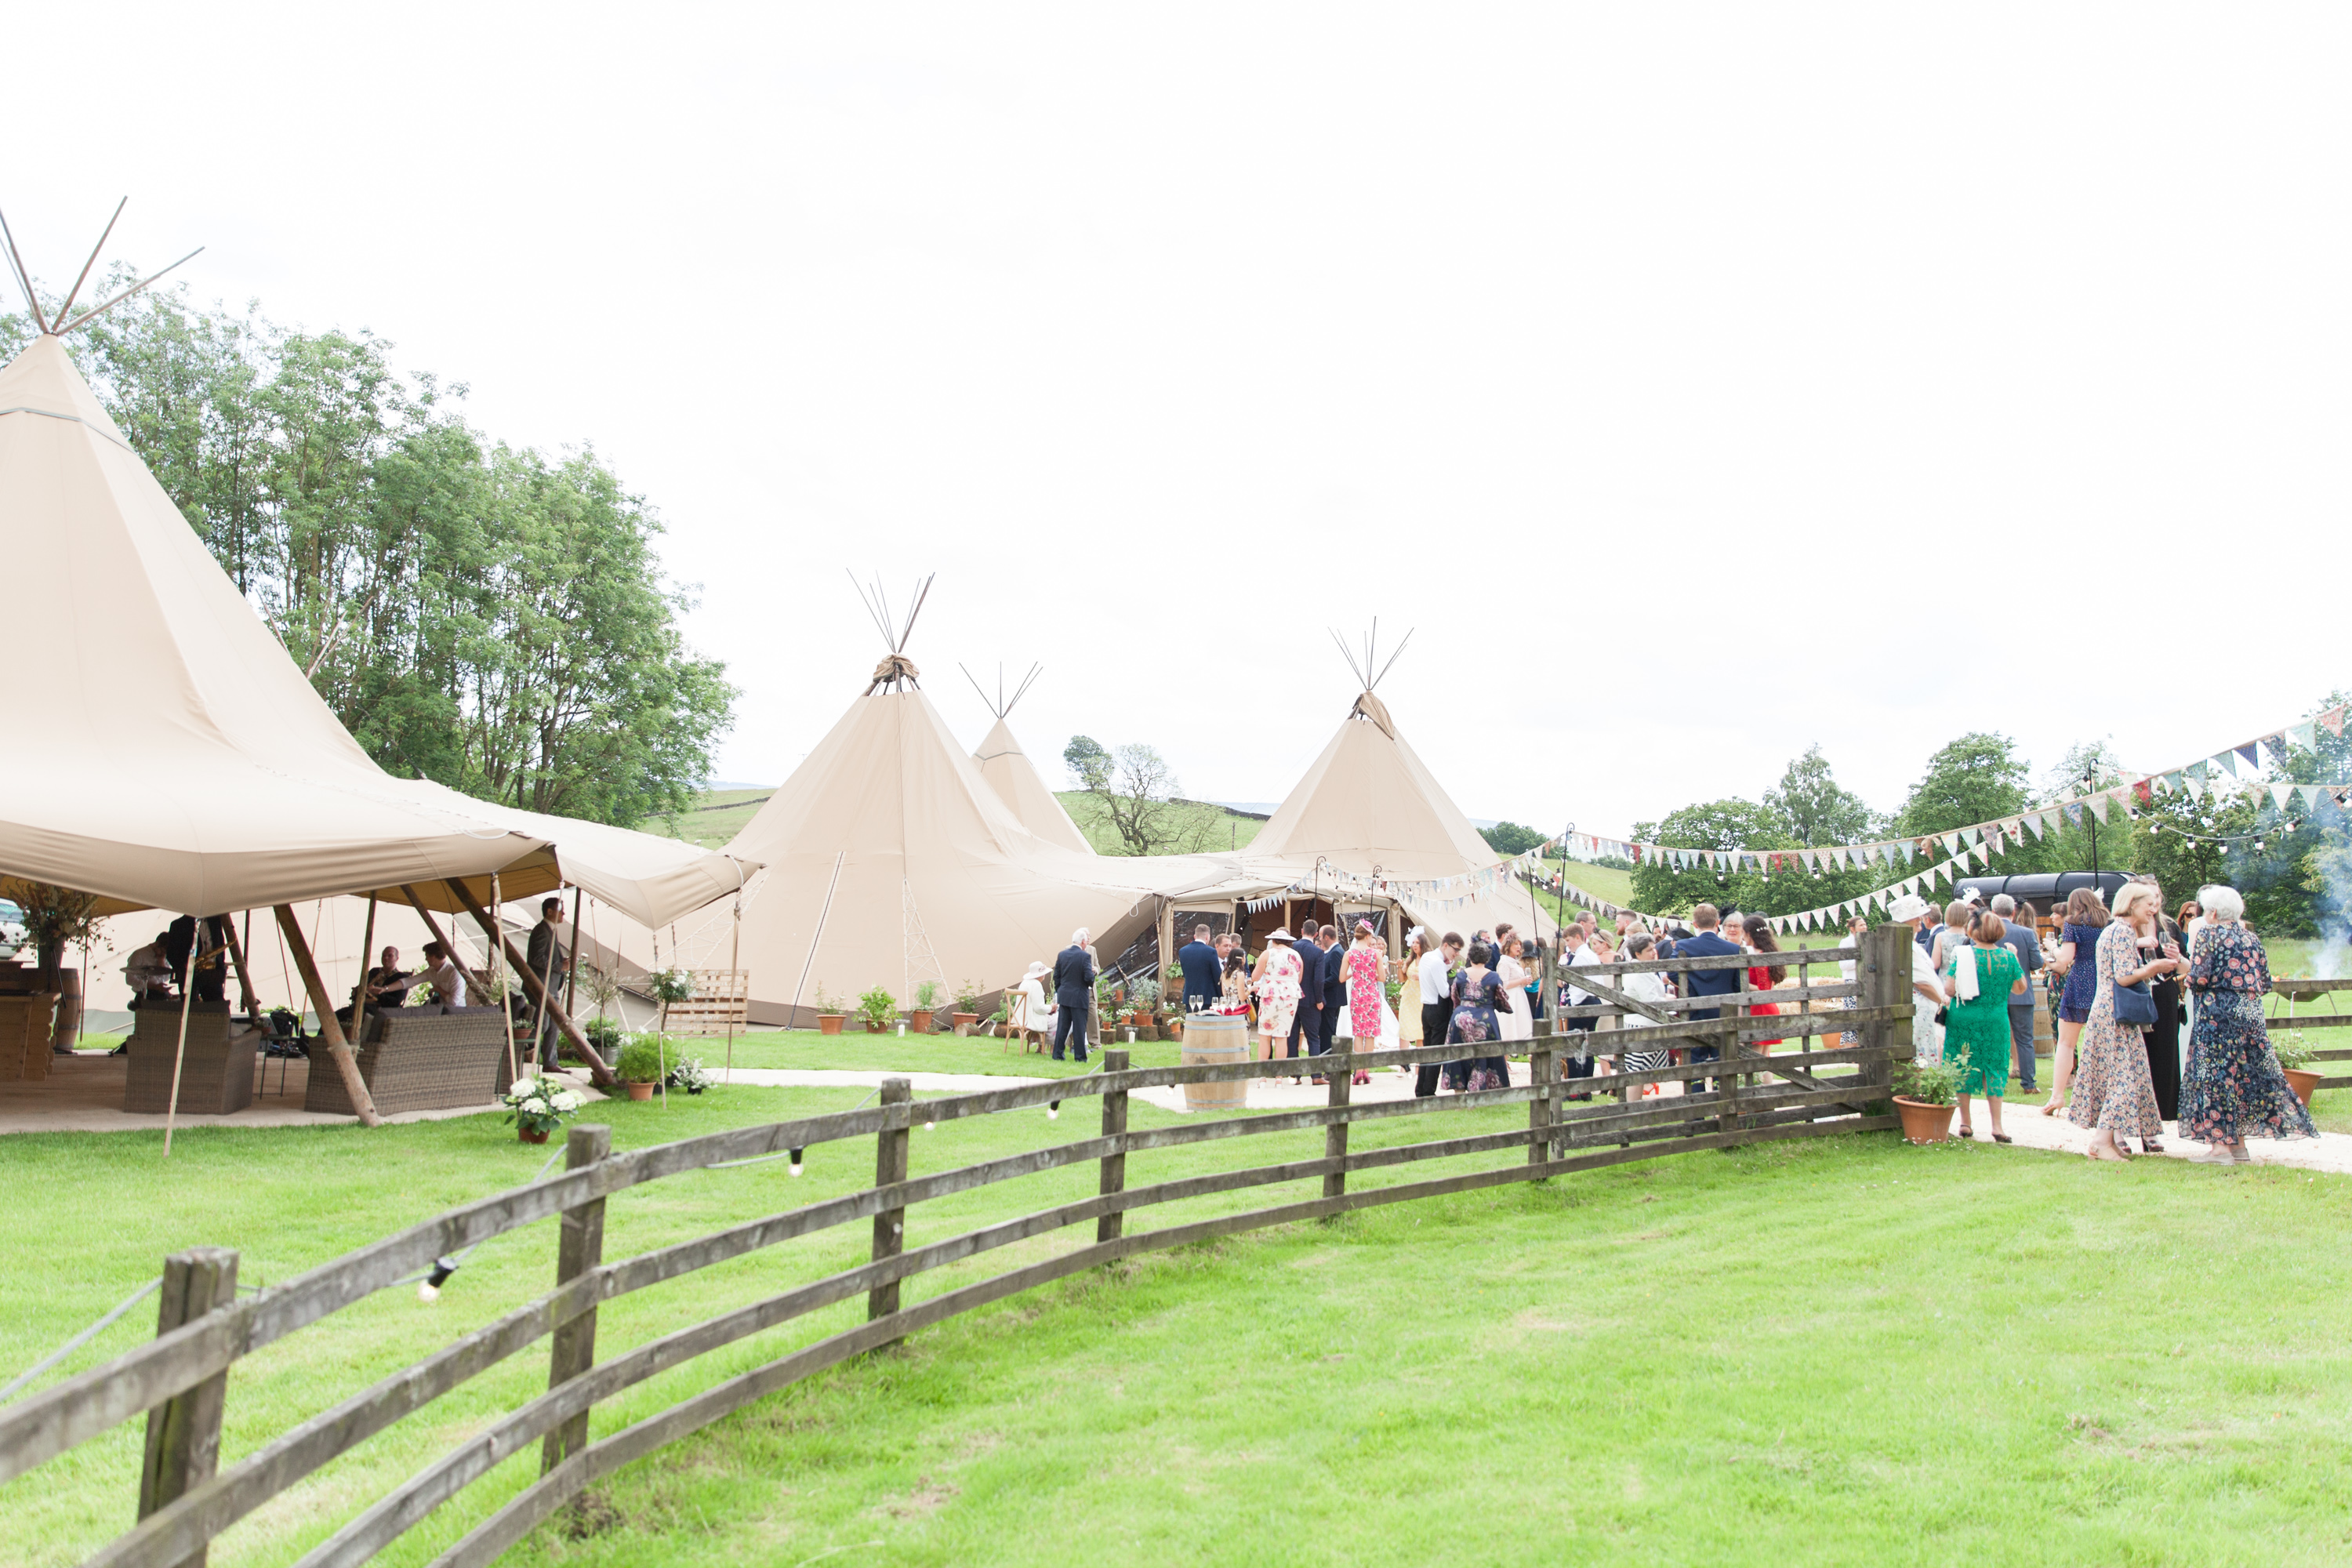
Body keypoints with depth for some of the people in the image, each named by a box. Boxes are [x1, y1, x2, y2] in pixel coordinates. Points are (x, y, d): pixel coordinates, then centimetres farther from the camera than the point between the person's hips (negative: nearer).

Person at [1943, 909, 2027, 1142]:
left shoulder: (1962, 955, -9)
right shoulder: (2008, 957, -3)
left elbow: (1949, 989, -12)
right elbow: (2020, 988, 8)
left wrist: (1946, 997, 11)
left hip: (1962, 1020, -1)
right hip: (1996, 1022, 1)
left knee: (1963, 1069, 8)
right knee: (1994, 1069, 8)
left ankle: (1965, 1123, 12)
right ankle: (1996, 1125, 3)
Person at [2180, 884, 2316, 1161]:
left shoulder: (2208, 933, -6)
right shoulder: (2252, 938, 12)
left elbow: (2199, 977, -13)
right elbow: (2265, 982, 13)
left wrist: (2190, 984, 7)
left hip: (2217, 1013, -6)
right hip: (2251, 1013, 6)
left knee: (2214, 1074, -2)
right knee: (2244, 1072, 11)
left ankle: (2220, 1145, -4)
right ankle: (2238, 1145, 14)